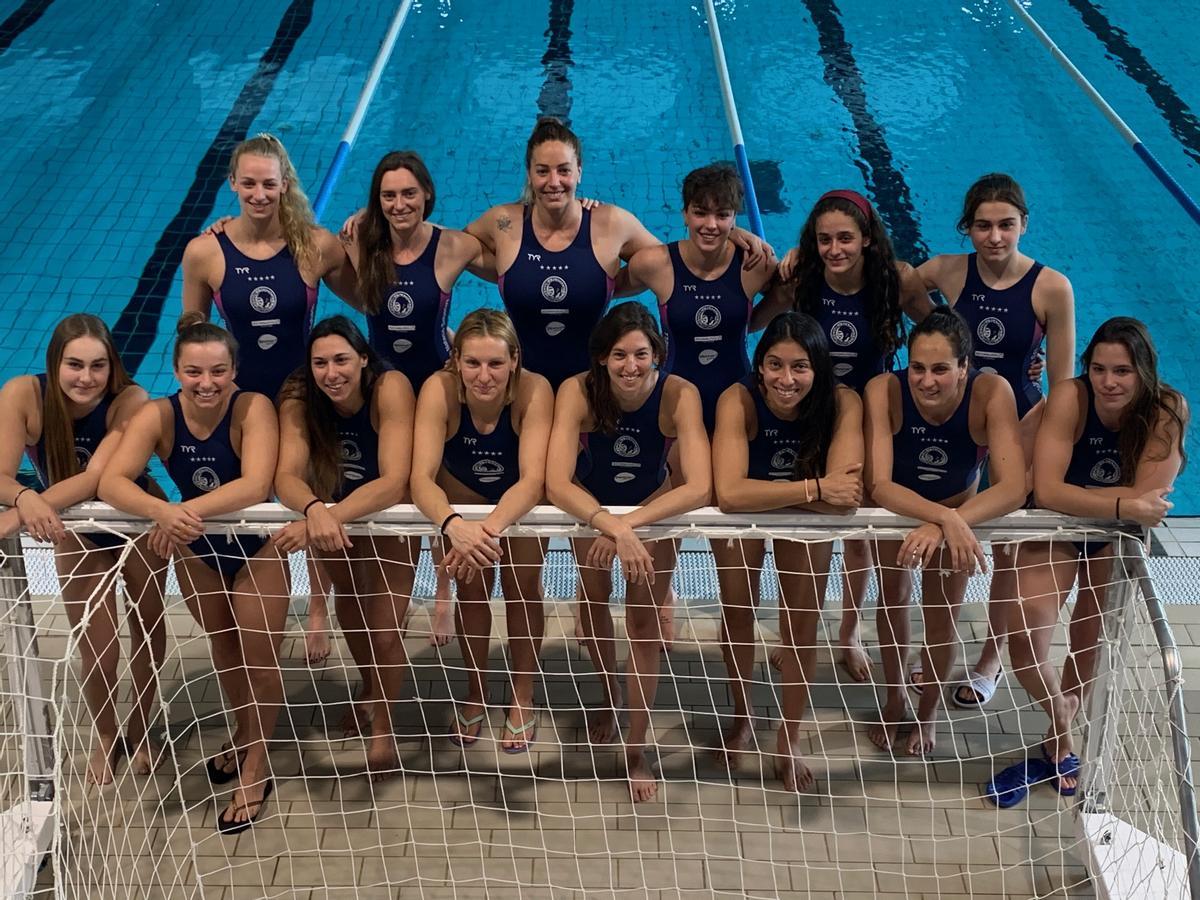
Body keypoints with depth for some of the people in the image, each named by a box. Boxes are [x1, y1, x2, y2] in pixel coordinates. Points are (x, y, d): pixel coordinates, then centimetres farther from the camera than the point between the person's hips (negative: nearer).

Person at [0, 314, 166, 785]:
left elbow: (99, 477, -43)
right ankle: (104, 736, 29)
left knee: (148, 626, 15)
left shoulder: (130, 400, -33)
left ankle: (139, 729, 41)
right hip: (77, 532, 1)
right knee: (97, 651, -1)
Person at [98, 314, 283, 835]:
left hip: (256, 547, -3)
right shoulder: (158, 416, -21)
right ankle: (243, 735, 47)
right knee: (222, 651, 22)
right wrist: (162, 511, -53)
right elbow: (111, 482, -34)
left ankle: (256, 768, 22)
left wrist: (187, 510, -52)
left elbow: (256, 486, -40)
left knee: (258, 658, 4)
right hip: (196, 549, 3)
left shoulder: (253, 409, -28)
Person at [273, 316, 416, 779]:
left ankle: (383, 726, 19)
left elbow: (393, 481, -43)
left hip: (390, 514, -3)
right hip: (331, 510, 3)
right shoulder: (298, 398, -27)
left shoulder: (391, 388, -36)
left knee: (384, 628, -8)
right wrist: (315, 511, -58)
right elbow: (287, 476, -36)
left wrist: (333, 516, -58)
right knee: (349, 605, 23)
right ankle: (370, 689, 53)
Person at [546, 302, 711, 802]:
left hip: (654, 507, -1)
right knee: (594, 604, 19)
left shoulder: (679, 395, -33)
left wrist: (628, 524, -48)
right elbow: (557, 483, -42)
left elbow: (699, 487, -40)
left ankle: (636, 751, 6)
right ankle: (610, 697, 46)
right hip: (590, 506, 1)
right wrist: (613, 527, -55)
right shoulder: (578, 392, -33)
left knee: (644, 624, -5)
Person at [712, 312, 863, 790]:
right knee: (736, 612, 12)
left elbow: (846, 494, -41)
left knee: (802, 625, 4)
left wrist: (766, 491, -37)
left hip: (808, 519, 1)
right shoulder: (738, 400, -34)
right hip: (741, 517, 0)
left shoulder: (843, 404, -31)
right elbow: (729, 493, -46)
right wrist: (814, 487, -45)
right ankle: (742, 714, 38)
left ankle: (788, 740, 24)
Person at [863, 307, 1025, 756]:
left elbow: (1013, 486, -41)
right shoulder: (884, 391, -38)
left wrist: (942, 526, -55)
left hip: (961, 507, 0)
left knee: (942, 612, 7)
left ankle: (928, 711, 34)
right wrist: (944, 517, -58)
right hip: (896, 505, 0)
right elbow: (878, 484, -41)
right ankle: (895, 699, 42)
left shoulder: (992, 393, -36)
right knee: (892, 596, 16)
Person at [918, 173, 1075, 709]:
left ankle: (990, 660, 33)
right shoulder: (948, 272, -10)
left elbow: (1063, 384, -10)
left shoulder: (1052, 288, -16)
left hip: (1021, 422, -1)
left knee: (1008, 544, 12)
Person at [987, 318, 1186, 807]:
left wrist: (1074, 496, -30)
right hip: (1058, 529, -1)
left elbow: (1148, 499, -29)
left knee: (1092, 641, 8)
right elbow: (1047, 492, -34)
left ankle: (1059, 738, 35)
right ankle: (1062, 736, 13)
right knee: (1024, 639, -15)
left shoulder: (1169, 410, -24)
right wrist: (1124, 505, -39)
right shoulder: (1070, 396, -27)